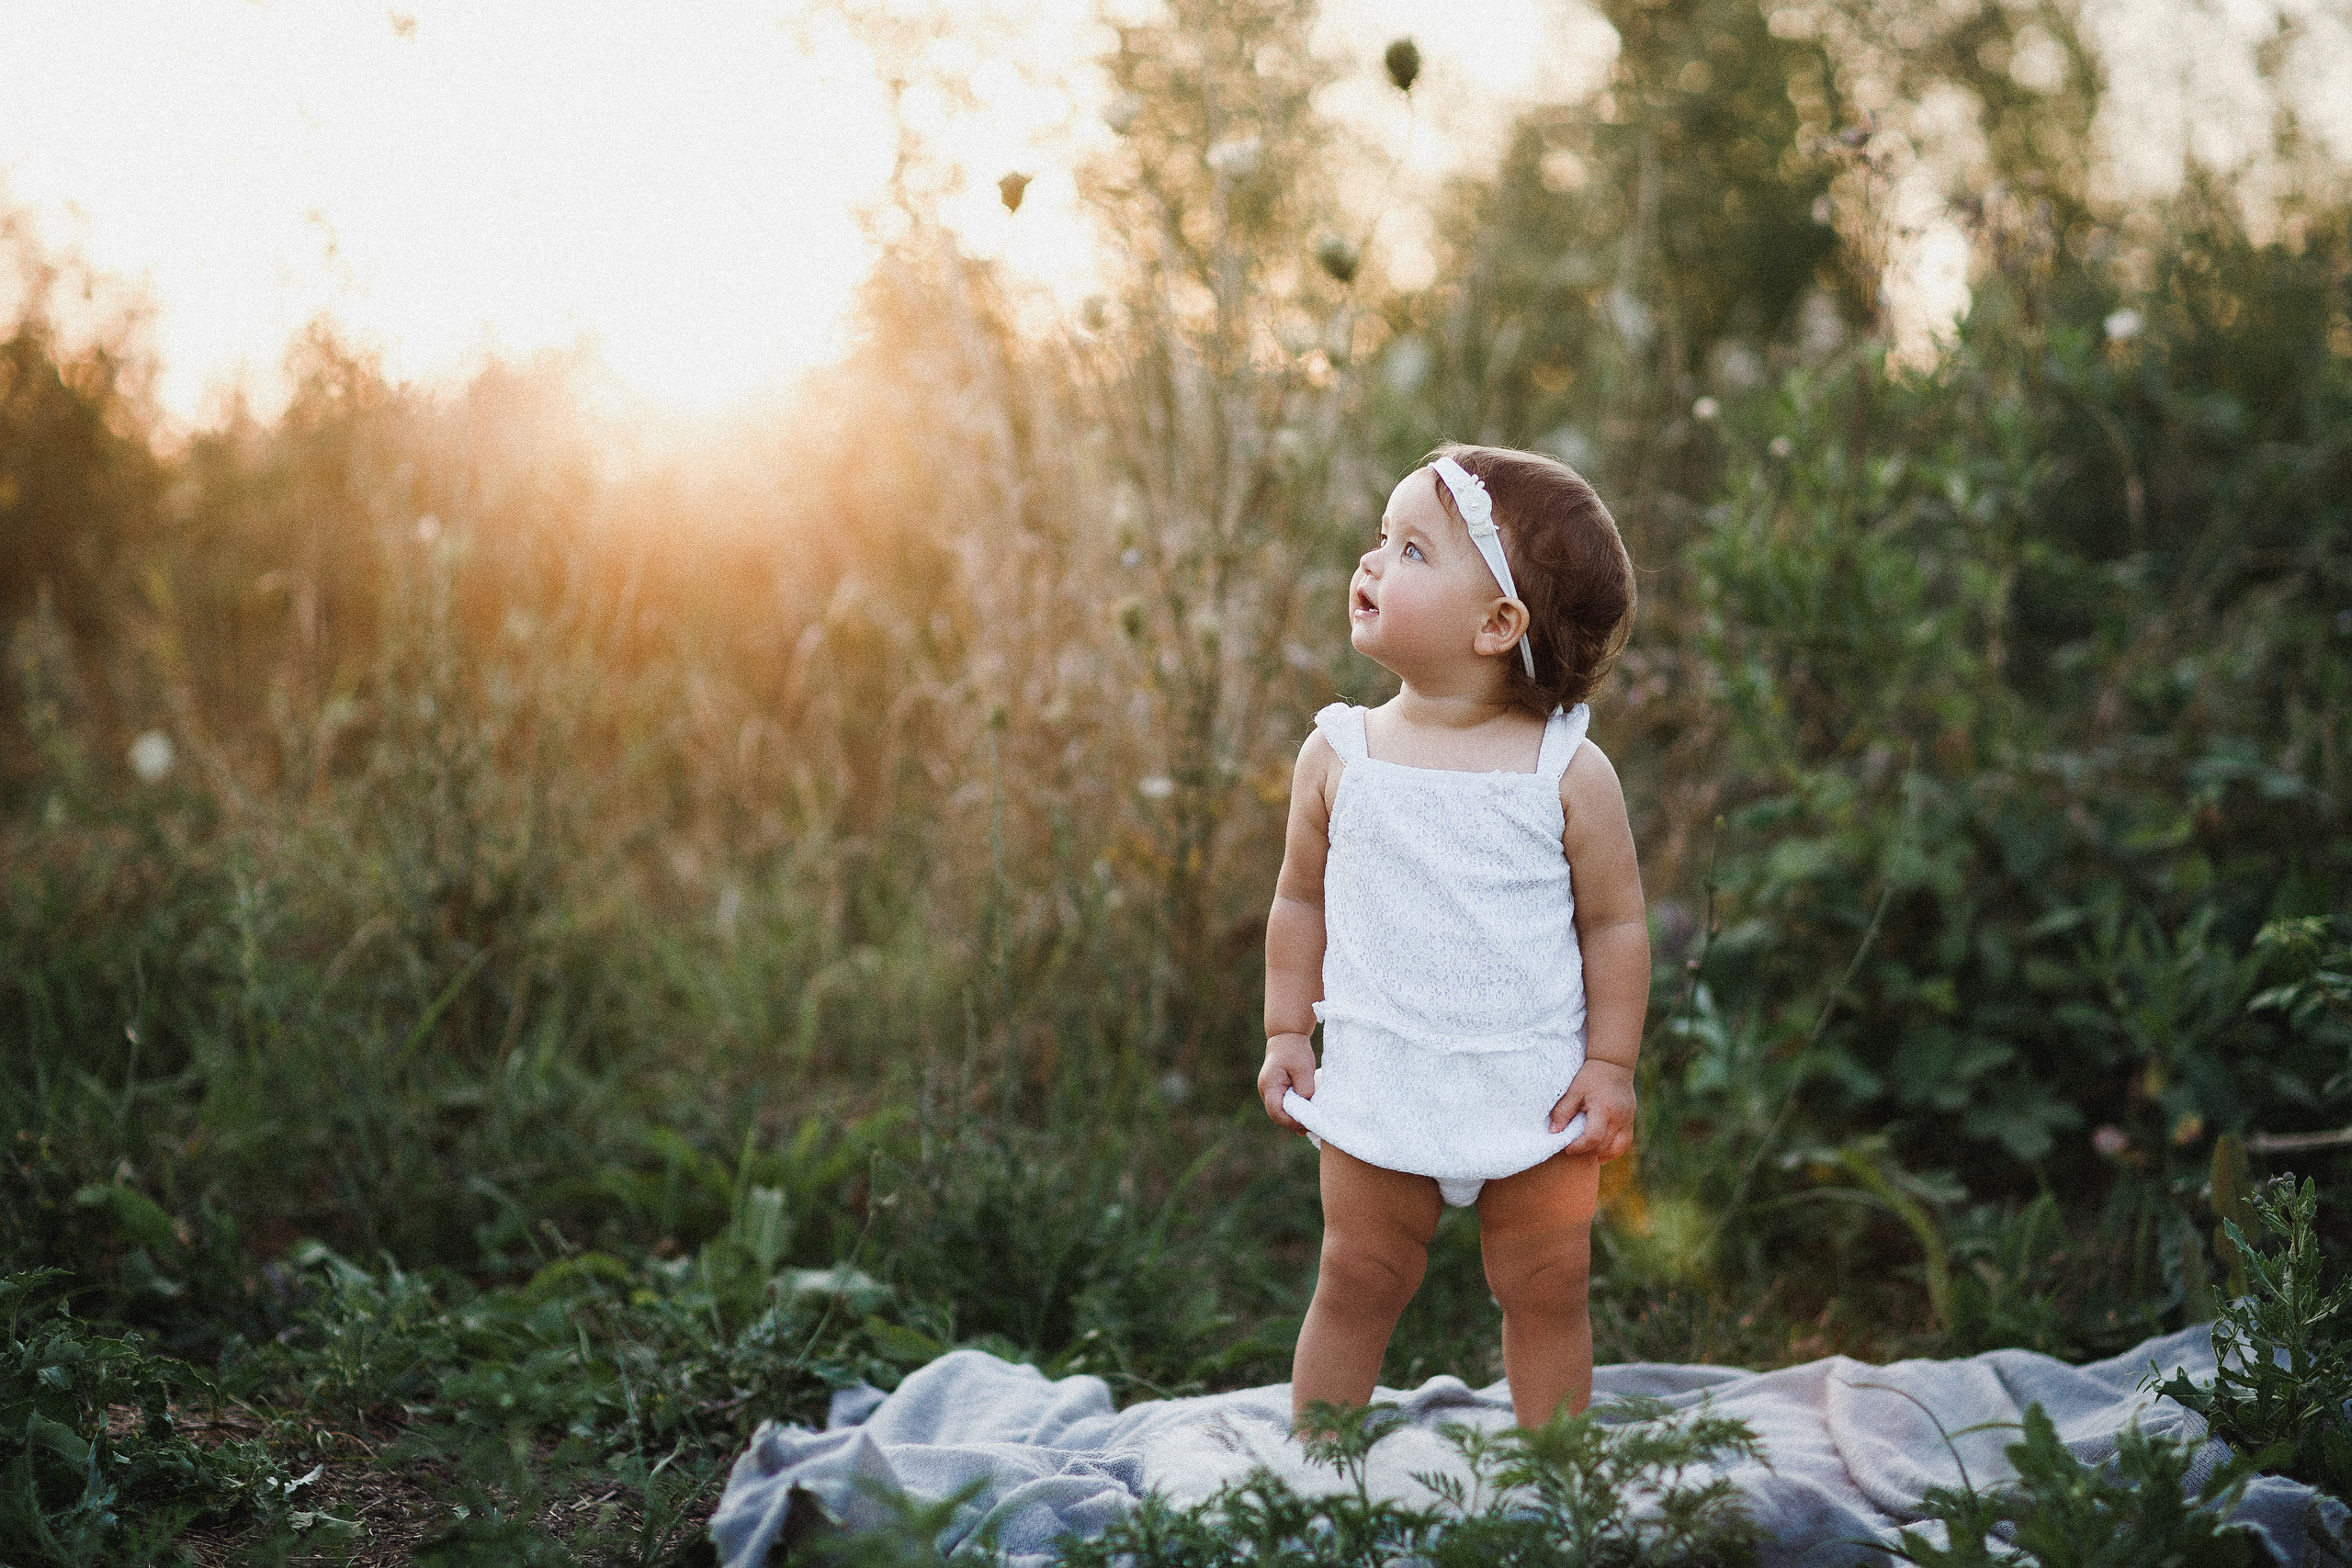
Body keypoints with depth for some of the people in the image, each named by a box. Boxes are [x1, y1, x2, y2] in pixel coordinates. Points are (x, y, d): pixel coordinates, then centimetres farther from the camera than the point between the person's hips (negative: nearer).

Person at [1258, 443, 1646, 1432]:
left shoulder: (1569, 773, -8)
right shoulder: (1338, 755, -2)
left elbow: (1615, 923, -2)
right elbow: (1301, 902, 8)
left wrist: (1610, 1065, -6)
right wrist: (1286, 1034, 5)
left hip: (1537, 1094, -1)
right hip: (1378, 1089, 1)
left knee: (1546, 1295, 10)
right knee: (1356, 1285, 10)